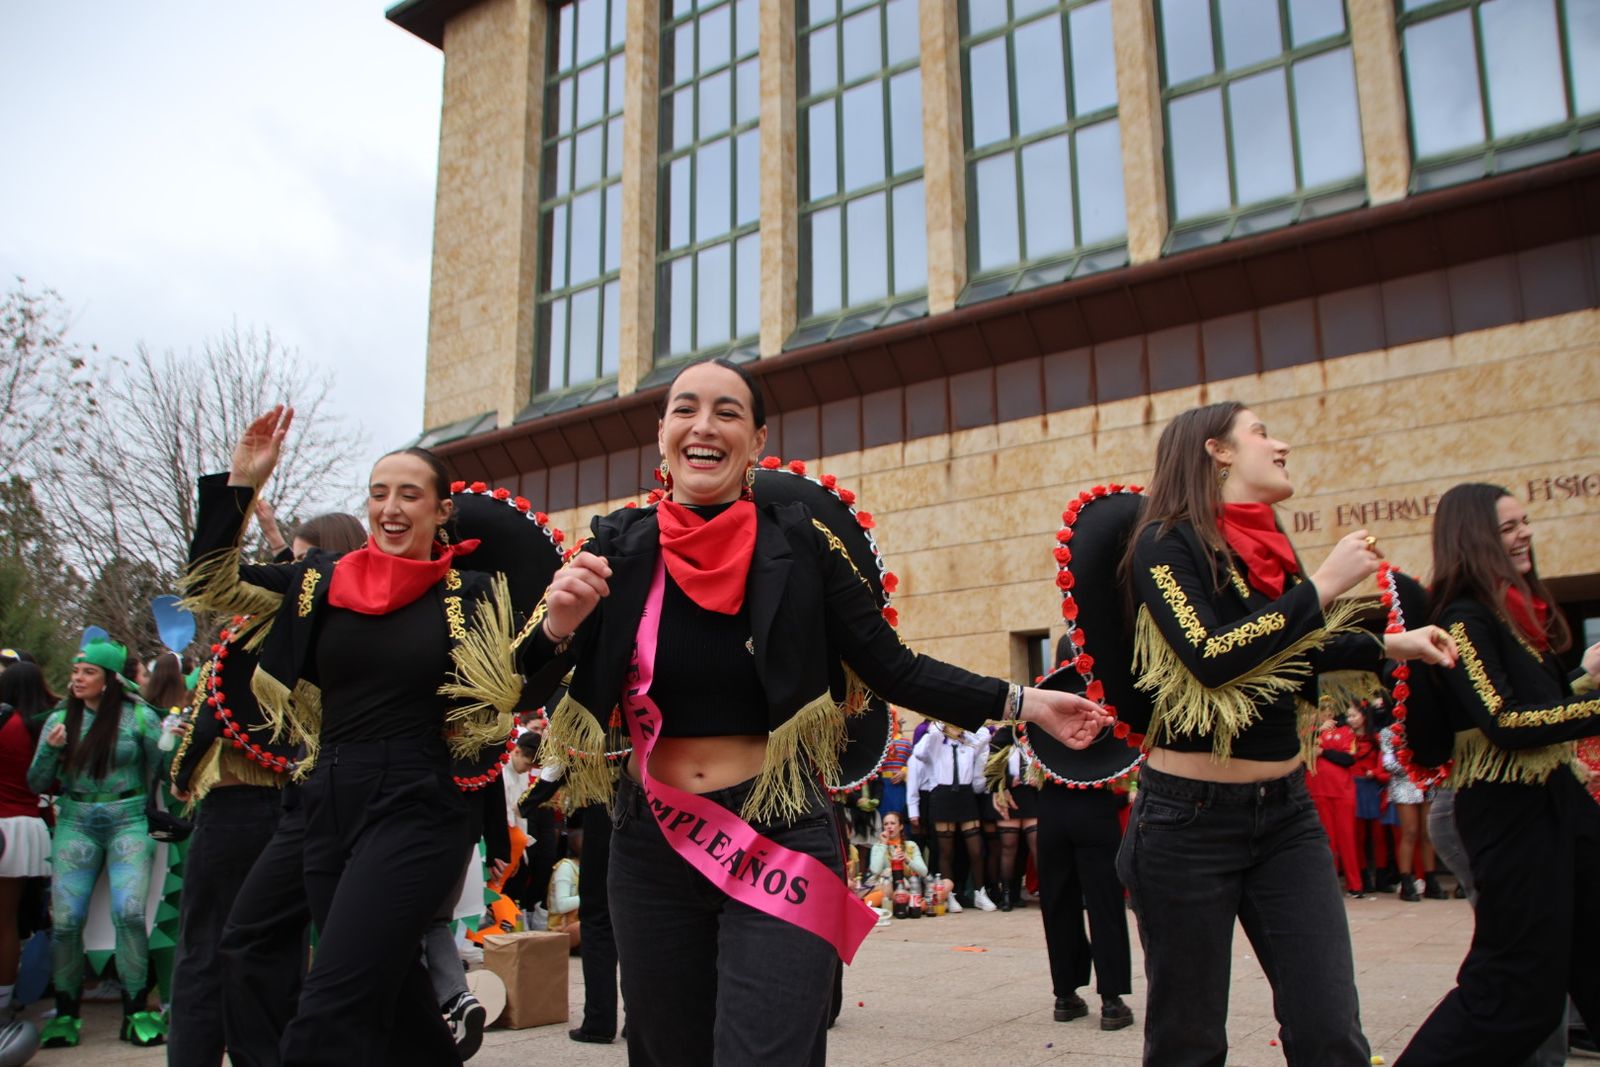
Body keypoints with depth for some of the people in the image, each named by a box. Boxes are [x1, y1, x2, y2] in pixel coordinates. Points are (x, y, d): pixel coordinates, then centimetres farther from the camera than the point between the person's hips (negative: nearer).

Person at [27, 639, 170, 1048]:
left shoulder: (139, 717, -1)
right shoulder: (60, 720, 7)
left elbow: (165, 770, -1)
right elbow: (36, 784, 8)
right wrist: (51, 749, -10)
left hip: (128, 821, -3)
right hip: (75, 824, 3)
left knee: (129, 912, -16)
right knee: (65, 920, -4)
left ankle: (136, 1011, -4)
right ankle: (65, 1013, 14)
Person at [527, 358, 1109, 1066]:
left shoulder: (798, 544, -4)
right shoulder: (619, 547, 0)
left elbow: (894, 670, -1)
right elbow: (524, 689, -1)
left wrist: (1023, 703, -8)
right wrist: (558, 627, -22)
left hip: (778, 842, -2)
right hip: (651, 848, 3)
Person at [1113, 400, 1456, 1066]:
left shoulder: (1268, 547, 10)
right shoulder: (1166, 543, -10)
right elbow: (1211, 656, -24)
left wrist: (1386, 646, 23)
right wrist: (1324, 586, -18)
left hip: (1286, 812, 6)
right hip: (1190, 818, -6)